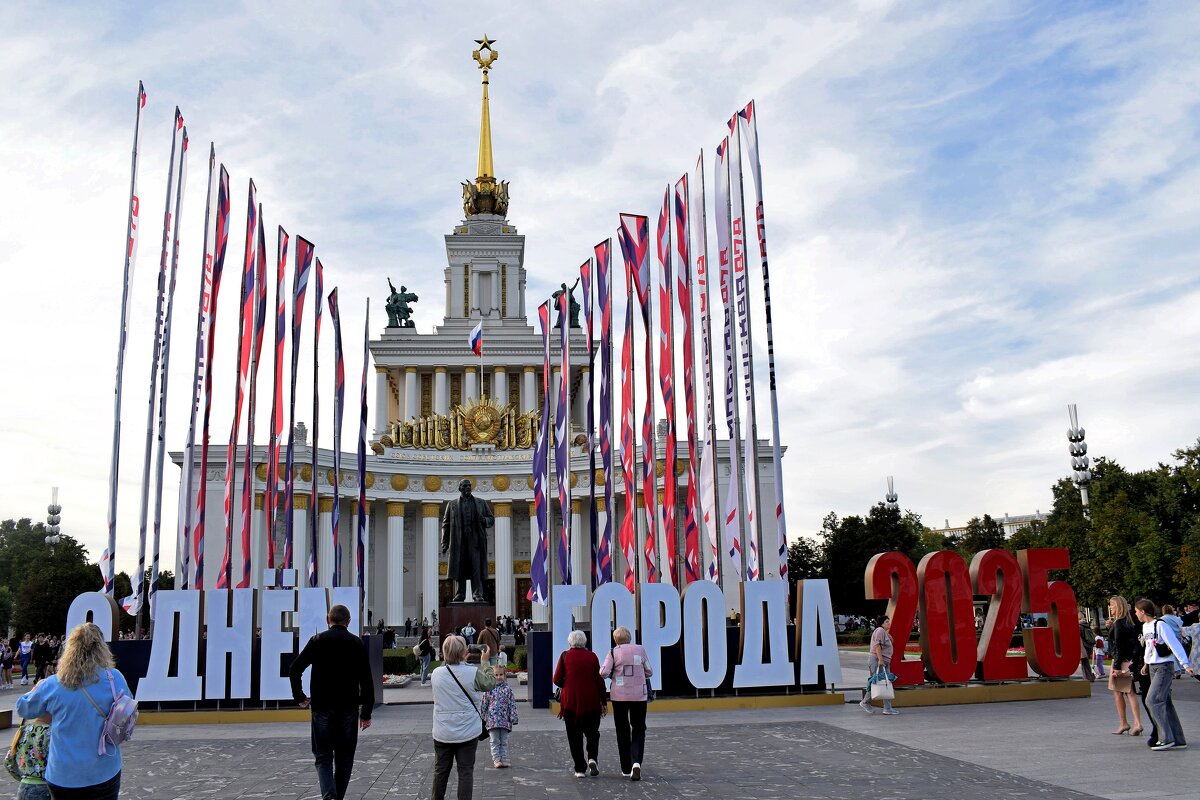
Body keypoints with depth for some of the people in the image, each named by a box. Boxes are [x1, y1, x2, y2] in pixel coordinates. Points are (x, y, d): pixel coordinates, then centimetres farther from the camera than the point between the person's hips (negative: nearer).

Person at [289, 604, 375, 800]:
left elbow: (294, 670, -6)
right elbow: (366, 681, 0)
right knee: (344, 758, 13)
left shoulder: (318, 640, -1)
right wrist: (366, 712, 4)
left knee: (323, 756, 4)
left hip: (322, 707, -1)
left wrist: (299, 697, 6)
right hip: (349, 708, 1)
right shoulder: (357, 644, 2)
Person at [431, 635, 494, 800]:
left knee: (440, 771, 17)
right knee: (466, 772, 7)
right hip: (468, 732, -2)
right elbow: (490, 683, -1)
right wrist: (485, 662, 8)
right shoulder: (473, 673, -18)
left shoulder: (436, 673, -9)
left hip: (442, 733, 3)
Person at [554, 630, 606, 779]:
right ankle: (592, 758, -8)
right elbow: (599, 680, -2)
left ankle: (580, 769, 6)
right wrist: (604, 702, 4)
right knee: (592, 733, 15)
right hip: (591, 702, 1)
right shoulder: (592, 656, 0)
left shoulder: (565, 656, -2)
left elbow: (557, 680, -4)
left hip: (570, 702, -1)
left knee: (574, 736, 8)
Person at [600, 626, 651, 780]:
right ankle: (636, 762, -14)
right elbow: (649, 672, 6)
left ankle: (626, 768, 16)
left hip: (619, 695, -1)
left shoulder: (614, 652, -5)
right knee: (638, 729, 9)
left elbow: (604, 672, -13)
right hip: (639, 695, 1)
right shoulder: (640, 650, 1)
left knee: (622, 731, 12)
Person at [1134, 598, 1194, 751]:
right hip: (1153, 667, 9)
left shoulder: (1160, 625, -15)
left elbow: (1175, 645, -17)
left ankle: (1166, 739, -9)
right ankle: (1178, 740, 13)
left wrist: (1186, 664, -19)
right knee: (1164, 703, 8)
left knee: (1153, 700, -14)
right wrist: (1146, 663, 23)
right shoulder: (1145, 626, 12)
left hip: (1165, 667, -9)